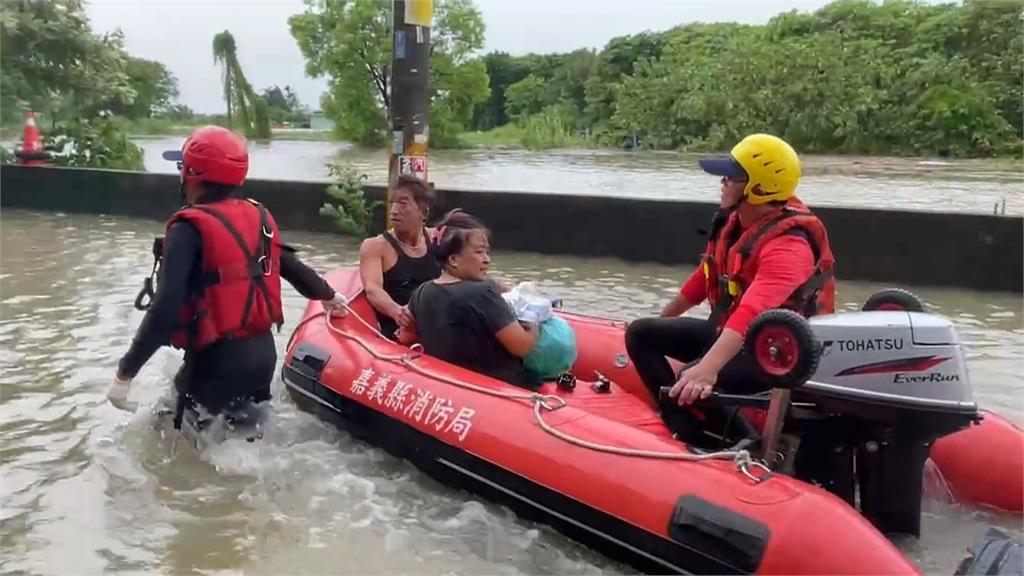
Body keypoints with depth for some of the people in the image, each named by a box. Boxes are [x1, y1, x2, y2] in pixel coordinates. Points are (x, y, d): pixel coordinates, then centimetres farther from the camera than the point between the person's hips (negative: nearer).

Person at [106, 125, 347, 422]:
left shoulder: (191, 228, -17)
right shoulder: (258, 217, 3)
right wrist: (328, 295, 35)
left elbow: (165, 311, -24)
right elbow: (291, 266, 16)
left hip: (218, 361, -7)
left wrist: (125, 373, -19)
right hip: (263, 352, 8)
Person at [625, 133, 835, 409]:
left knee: (693, 384, -35)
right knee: (641, 333, 2)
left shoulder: (788, 246, -28)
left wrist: (707, 369, -56)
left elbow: (752, 313, -44)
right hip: (729, 330, 9)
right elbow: (705, 276, 14)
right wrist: (663, 320, 23)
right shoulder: (734, 219, -1)